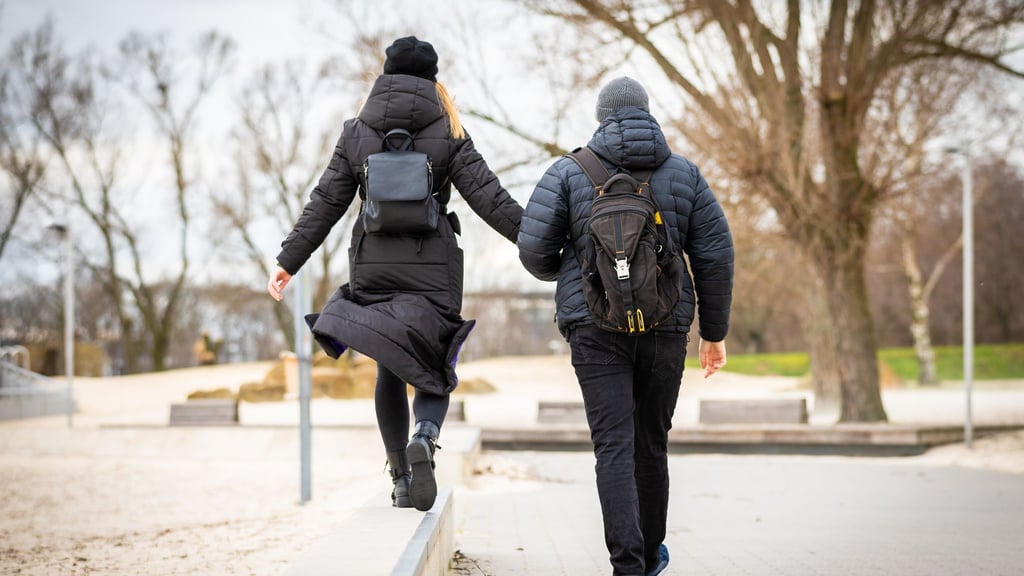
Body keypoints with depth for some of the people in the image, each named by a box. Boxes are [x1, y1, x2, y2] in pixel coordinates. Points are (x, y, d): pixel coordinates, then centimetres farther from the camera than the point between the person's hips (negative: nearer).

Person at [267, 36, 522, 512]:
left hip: (372, 268, 2)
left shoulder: (356, 133, 4)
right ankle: (424, 437, -23)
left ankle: (400, 475, 13)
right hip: (432, 271, -2)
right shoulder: (448, 134, -2)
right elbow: (491, 199, -5)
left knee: (390, 371, 14)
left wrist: (288, 262, 10)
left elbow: (324, 204, 4)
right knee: (434, 368, 7)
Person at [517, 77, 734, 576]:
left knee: (614, 446, -5)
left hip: (595, 328, -2)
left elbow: (533, 248, -4)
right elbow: (714, 257, 2)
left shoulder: (570, 172, 0)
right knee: (651, 441, 17)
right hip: (664, 328, 2)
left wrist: (556, 270, 20)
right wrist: (715, 333, 10)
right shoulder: (683, 174, 5)